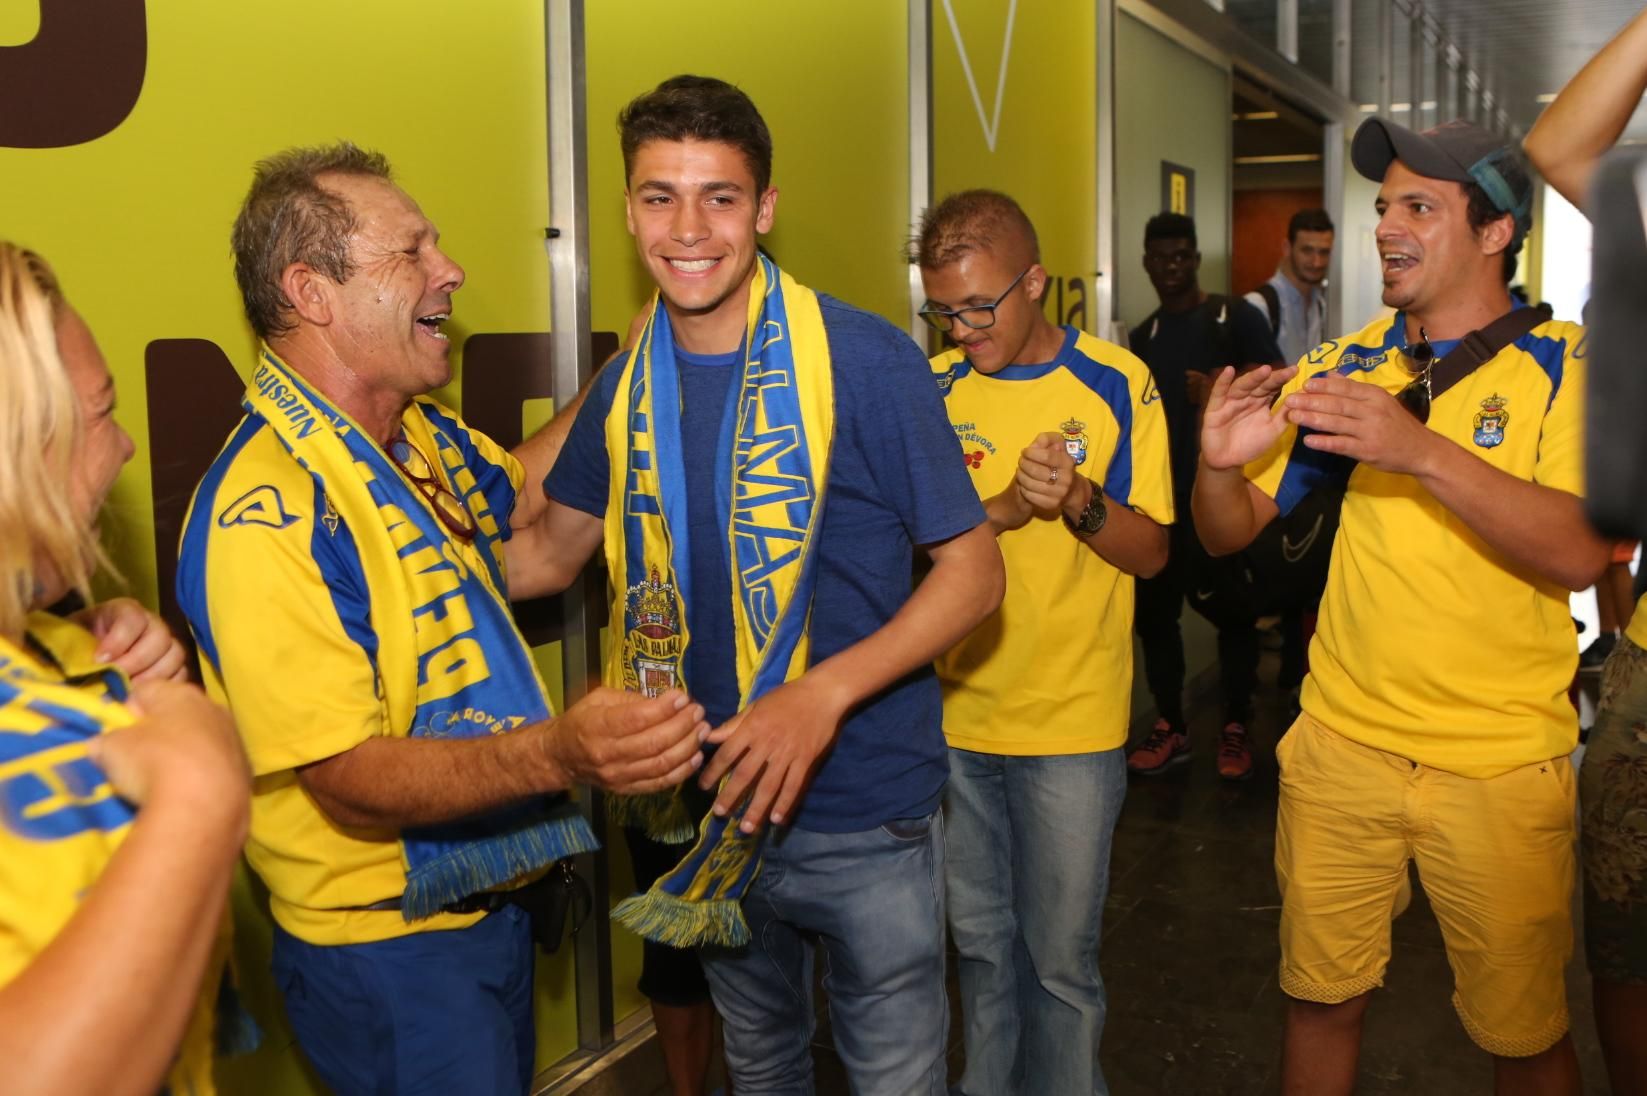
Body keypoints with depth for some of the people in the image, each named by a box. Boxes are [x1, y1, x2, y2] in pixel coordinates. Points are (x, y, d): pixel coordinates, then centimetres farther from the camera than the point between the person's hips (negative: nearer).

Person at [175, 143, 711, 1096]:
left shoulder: (425, 435, 2)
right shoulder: (265, 512, -26)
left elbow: (522, 497, 23)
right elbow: (350, 782, -27)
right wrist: (556, 753, -42)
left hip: (493, 901, 9)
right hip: (386, 947, -8)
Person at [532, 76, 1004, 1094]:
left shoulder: (865, 360, -17)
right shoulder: (630, 383, -1)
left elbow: (974, 571, -15)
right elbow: (551, 553, 12)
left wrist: (825, 693, -27)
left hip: (864, 816, -5)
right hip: (715, 805, 5)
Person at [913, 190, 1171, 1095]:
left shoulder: (1116, 384, -5)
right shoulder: (934, 388, 1)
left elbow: (1150, 551, -4)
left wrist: (1081, 503, -23)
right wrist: (1004, 508, -19)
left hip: (1072, 724, -2)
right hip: (954, 714, 3)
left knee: (1059, 954, 6)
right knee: (980, 940, 16)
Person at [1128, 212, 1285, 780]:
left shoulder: (1235, 316, -2)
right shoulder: (1143, 336, 14)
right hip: (1160, 491, 5)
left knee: (1232, 611, 2)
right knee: (1152, 607, 7)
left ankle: (1235, 729, 16)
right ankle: (1170, 727, 20)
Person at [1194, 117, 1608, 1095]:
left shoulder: (1568, 366, -6)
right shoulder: (1348, 364, 5)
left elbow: (1579, 553, -21)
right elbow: (1231, 533, 5)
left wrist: (1420, 448, -32)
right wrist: (1222, 465, -17)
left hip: (1500, 766, -3)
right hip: (1342, 746, 3)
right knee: (1323, 1002, 14)